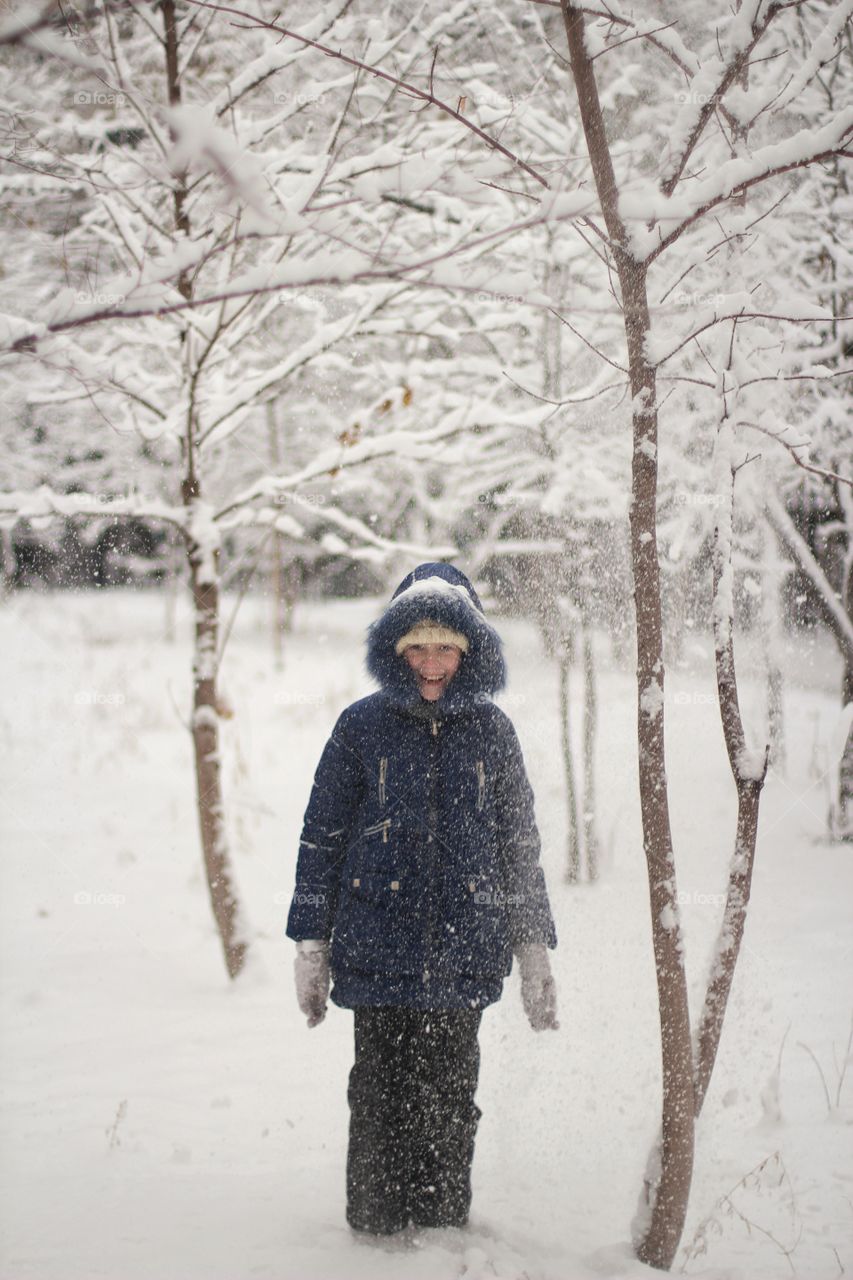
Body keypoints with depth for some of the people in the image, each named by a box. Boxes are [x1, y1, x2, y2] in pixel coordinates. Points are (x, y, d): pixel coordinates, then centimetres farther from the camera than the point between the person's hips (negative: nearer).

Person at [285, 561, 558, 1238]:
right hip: (379, 952, -1)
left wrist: (534, 947, 10)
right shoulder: (362, 725, 2)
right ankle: (377, 1231, 14)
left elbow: (520, 845, 13)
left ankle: (446, 1227, 18)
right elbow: (322, 836, 6)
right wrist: (311, 943, 4)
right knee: (382, 1099, 0)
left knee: (450, 1099, 5)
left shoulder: (491, 730, 7)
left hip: (465, 952, 1)